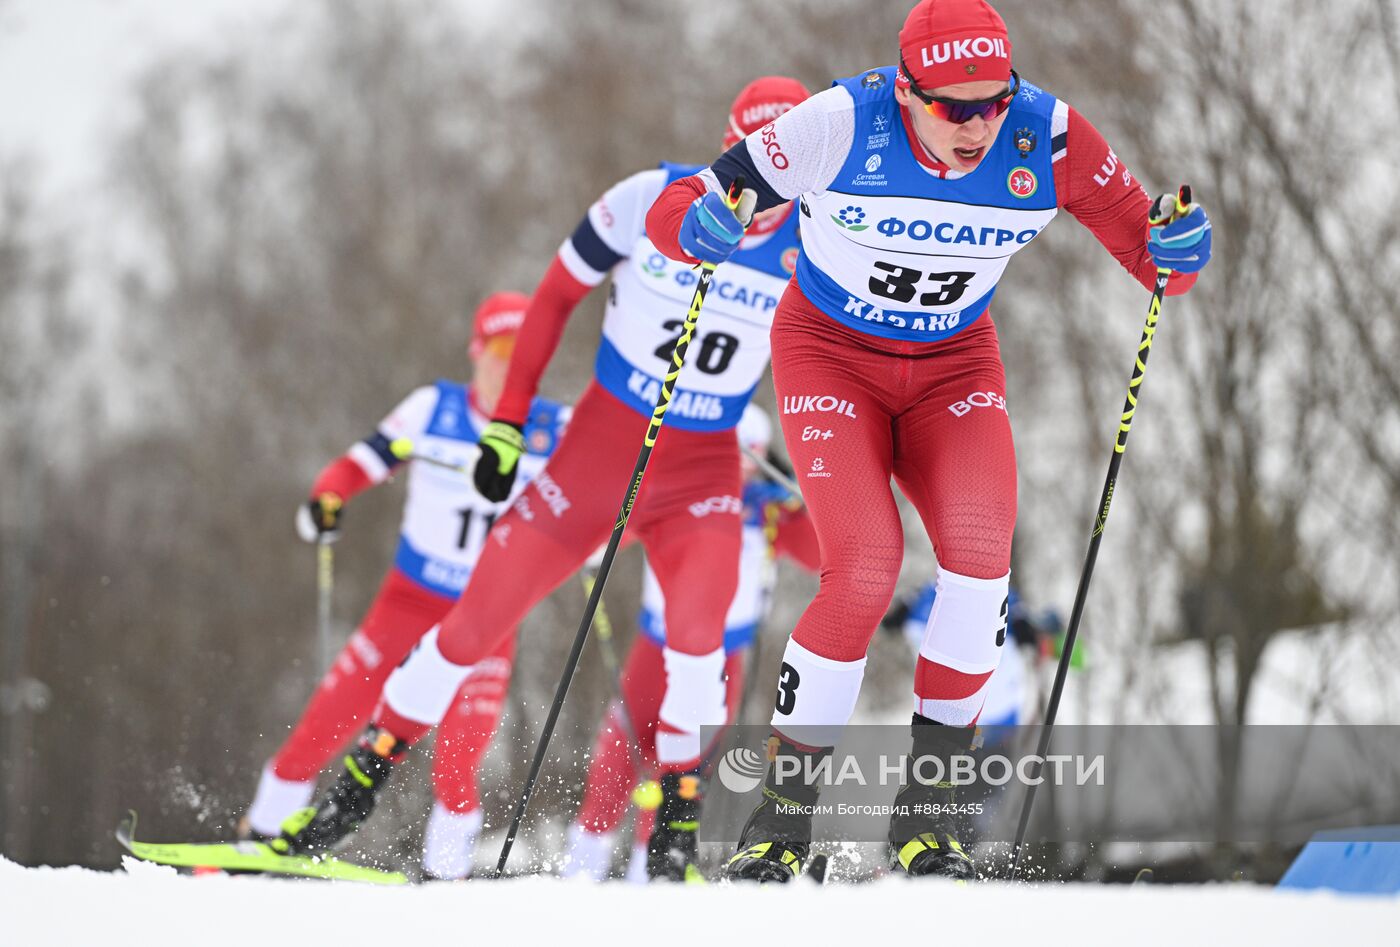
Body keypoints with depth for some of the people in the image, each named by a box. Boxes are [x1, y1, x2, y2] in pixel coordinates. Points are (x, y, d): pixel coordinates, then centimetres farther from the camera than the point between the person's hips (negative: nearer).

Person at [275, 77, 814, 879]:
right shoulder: (654, 201, -14)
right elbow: (556, 296, -2)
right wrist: (508, 421, -3)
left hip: (705, 466, 0)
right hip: (601, 442, 0)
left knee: (700, 621, -27)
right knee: (482, 614, 0)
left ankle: (678, 816, -8)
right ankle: (362, 781, 16)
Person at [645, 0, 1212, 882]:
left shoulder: (1049, 139, -20)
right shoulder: (841, 124, -27)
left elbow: (1151, 257, -10)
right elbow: (676, 213, -21)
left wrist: (1177, 250, -34)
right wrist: (700, 223, -44)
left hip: (954, 365, 3)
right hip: (832, 354, -2)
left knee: (981, 549, -24)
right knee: (866, 568, -23)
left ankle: (926, 809, -10)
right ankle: (783, 815, -6)